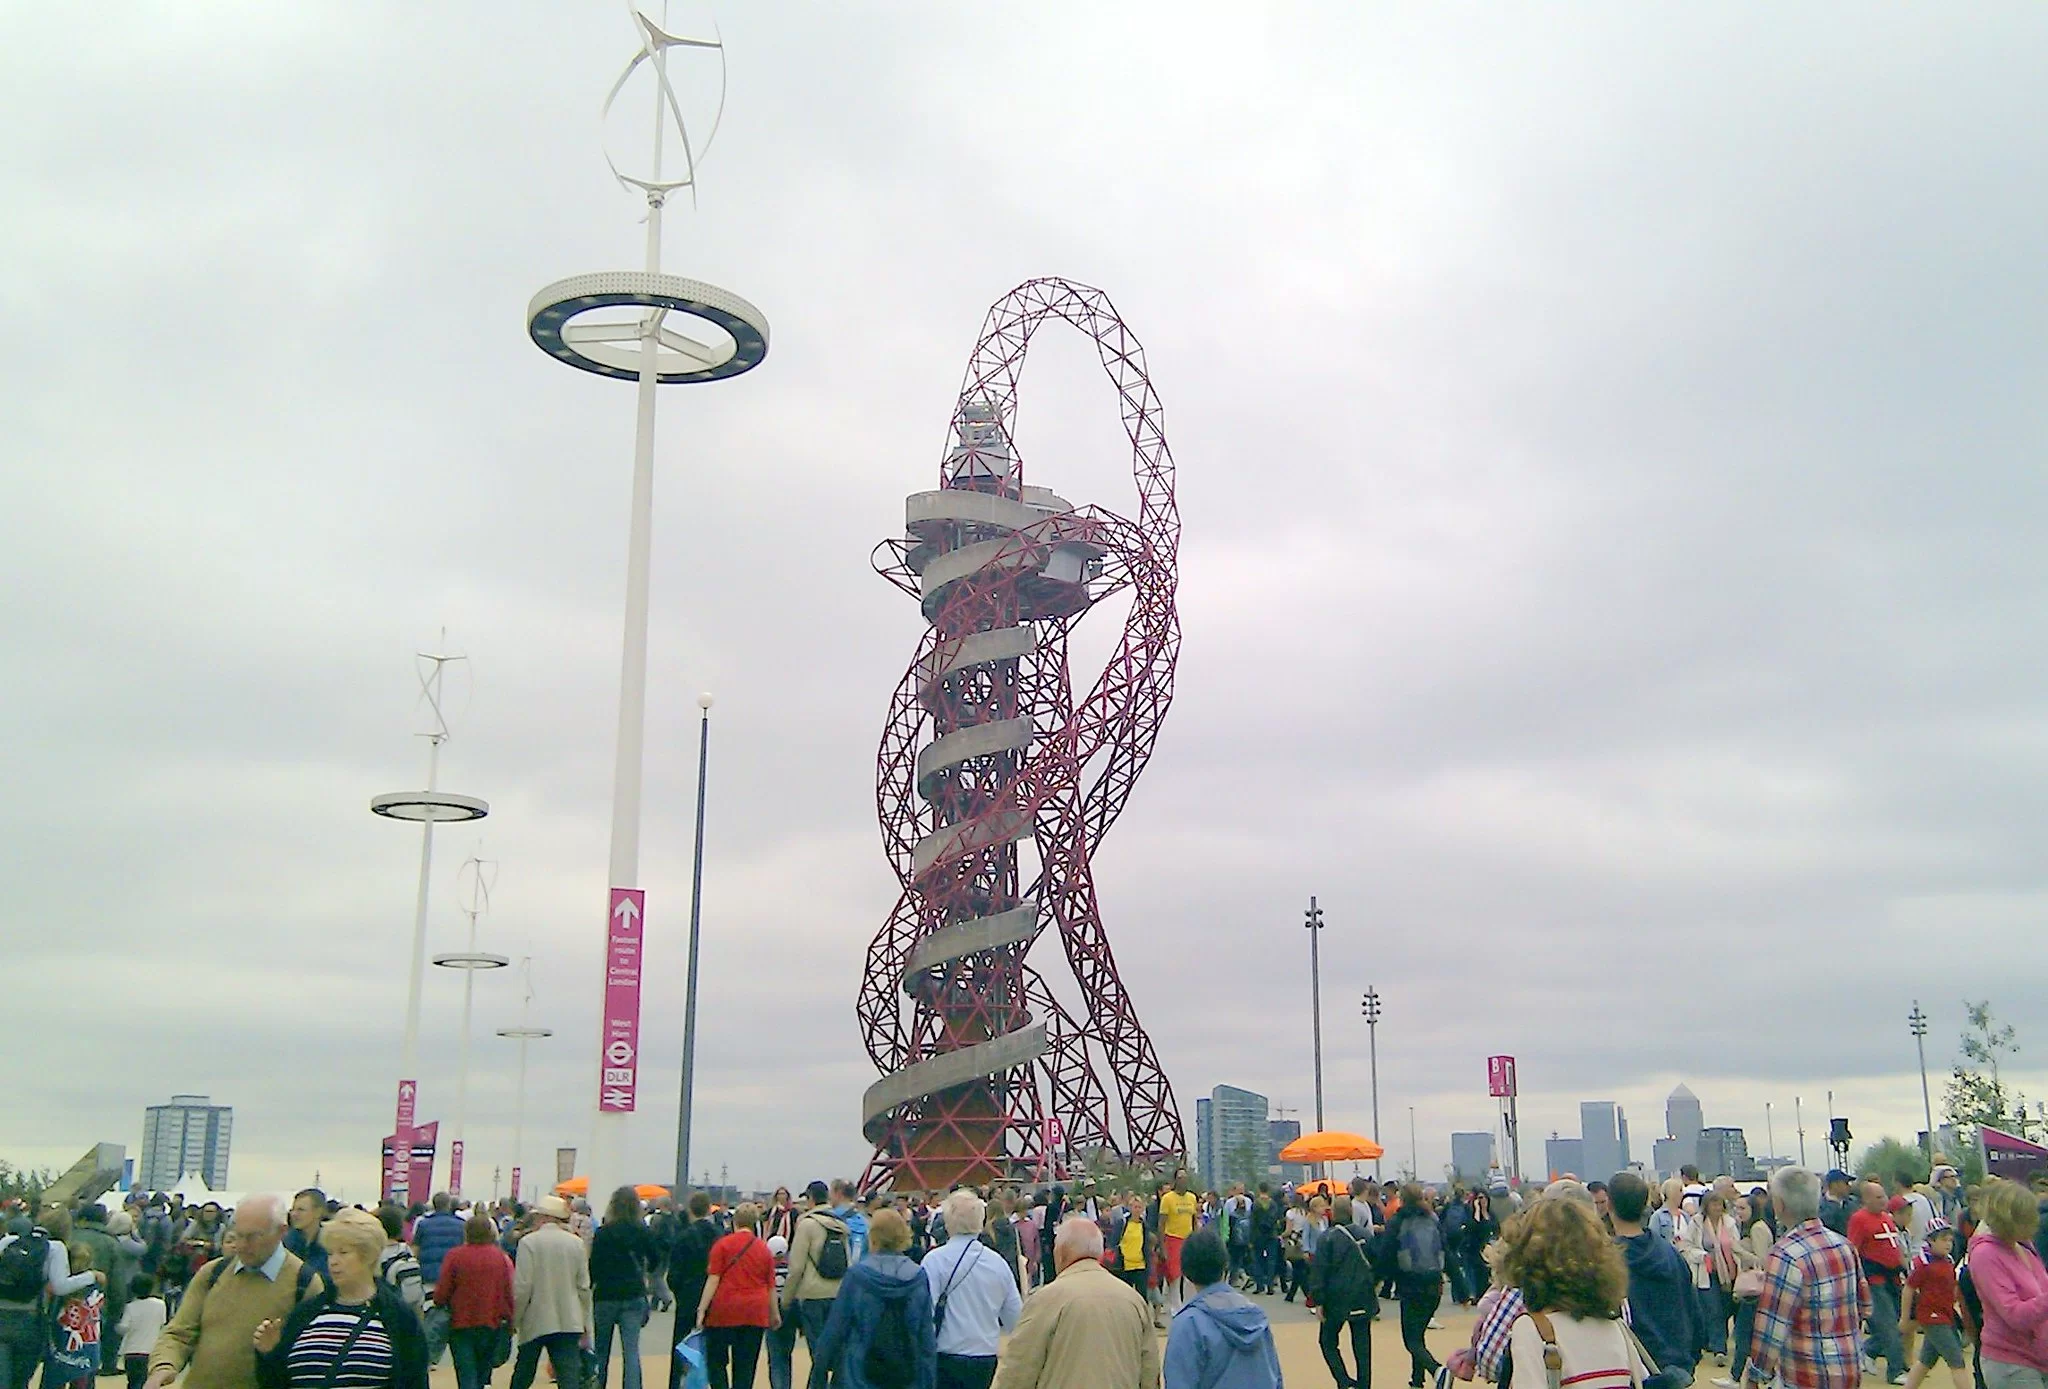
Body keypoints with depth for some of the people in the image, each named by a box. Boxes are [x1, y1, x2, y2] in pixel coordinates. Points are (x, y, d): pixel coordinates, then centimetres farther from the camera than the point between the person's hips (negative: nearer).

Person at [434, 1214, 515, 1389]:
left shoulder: (454, 1256, -8)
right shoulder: (502, 1257, 0)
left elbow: (441, 1293, -7)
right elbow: (511, 1294, 0)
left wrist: (439, 1303, 15)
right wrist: (511, 1322, 11)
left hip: (461, 1324, -2)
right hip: (493, 1325, 2)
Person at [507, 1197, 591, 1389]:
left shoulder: (529, 1242, -8)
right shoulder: (576, 1243, 3)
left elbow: (522, 1287, -11)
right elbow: (584, 1287, 5)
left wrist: (514, 1319, 1)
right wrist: (585, 1325, 13)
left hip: (535, 1321, -2)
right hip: (569, 1322, 2)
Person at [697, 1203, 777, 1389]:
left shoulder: (722, 1245, -2)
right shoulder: (765, 1249, 6)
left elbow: (713, 1280, -8)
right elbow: (771, 1286, 10)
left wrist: (702, 1310, -6)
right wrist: (775, 1313, 21)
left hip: (724, 1311, -3)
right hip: (755, 1313, 3)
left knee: (716, 1361, 9)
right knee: (745, 1366, 8)